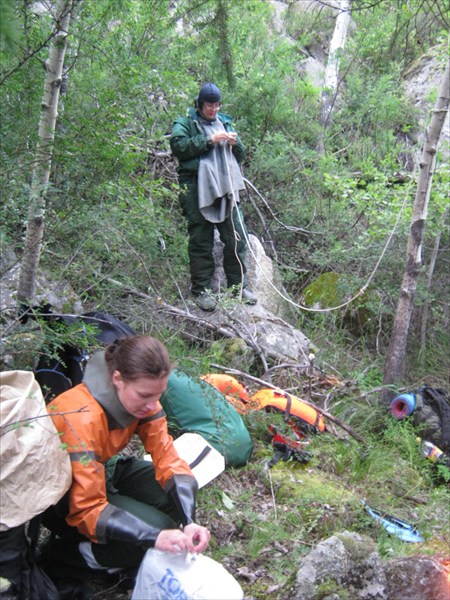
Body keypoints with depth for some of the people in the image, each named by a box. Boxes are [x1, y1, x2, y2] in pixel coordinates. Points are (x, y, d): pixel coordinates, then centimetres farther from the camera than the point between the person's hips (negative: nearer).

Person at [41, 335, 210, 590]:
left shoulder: (141, 399, -16)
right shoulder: (82, 418, -36)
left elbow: (167, 459, -16)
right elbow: (87, 509, -36)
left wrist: (189, 522, -31)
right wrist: (156, 537, -45)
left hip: (105, 470, 7)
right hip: (64, 495, -7)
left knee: (183, 491, -11)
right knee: (153, 530, -21)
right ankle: (63, 553, -3)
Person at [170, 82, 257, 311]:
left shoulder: (224, 123, 23)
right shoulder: (185, 123, 7)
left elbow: (241, 156, 25)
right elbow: (178, 146, -12)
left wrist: (235, 144, 2)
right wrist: (209, 140, -15)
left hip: (226, 189, 5)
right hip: (198, 190, -5)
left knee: (237, 237, 3)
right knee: (201, 241, -2)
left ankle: (238, 285, 14)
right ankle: (200, 289, 6)